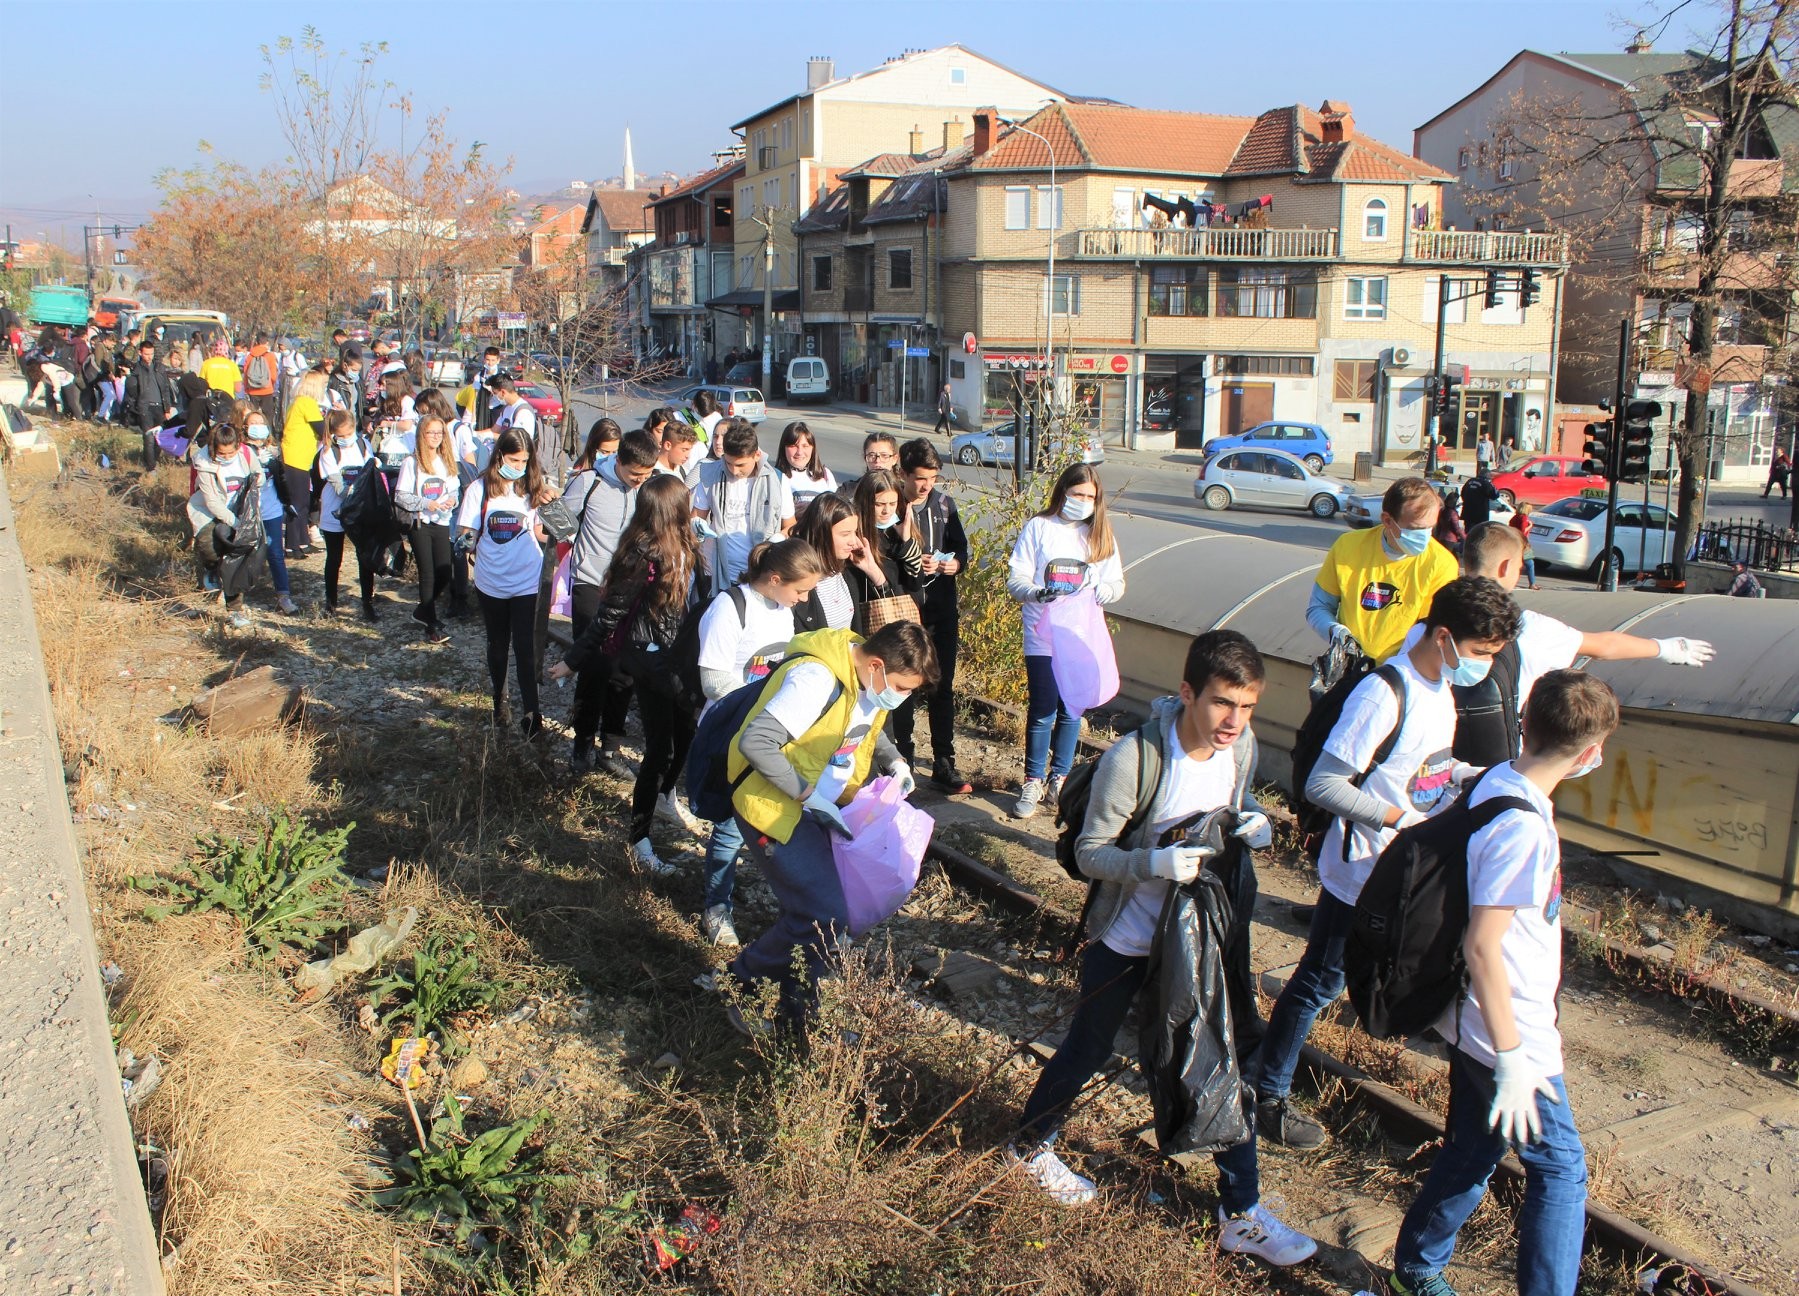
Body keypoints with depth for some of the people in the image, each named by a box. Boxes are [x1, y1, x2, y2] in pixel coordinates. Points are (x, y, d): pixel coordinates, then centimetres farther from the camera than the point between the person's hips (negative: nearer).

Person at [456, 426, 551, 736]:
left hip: (527, 581, -1)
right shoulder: (480, 488, -7)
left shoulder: (532, 487, -2)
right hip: (491, 582, 1)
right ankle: (500, 701, 36)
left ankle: (531, 713, -2)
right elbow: (465, 532, -5)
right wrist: (466, 539, -24)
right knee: (497, 644, 18)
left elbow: (538, 532, 6)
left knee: (525, 647, -5)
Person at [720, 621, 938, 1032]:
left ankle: (796, 1012, 24)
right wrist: (808, 794, -26)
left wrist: (893, 761, 4)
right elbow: (755, 742, -31)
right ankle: (744, 989, 8)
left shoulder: (871, 679, 1)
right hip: (775, 807, -9)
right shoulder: (817, 679, -27)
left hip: (822, 808, 9)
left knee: (829, 913, 8)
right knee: (824, 919, -13)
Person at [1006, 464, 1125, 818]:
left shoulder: (1101, 535, 8)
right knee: (1042, 712, -1)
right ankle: (1033, 782, 13)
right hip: (1043, 637, -3)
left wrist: (1098, 592, -17)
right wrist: (1038, 593, -27)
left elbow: (1117, 583, 5)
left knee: (1071, 712, 9)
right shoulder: (1038, 528, -1)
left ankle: (1059, 778, 24)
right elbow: (1015, 578, -6)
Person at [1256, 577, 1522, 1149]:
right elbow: (1322, 784, -26)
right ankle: (1267, 1096, 21)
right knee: (1320, 984, 6)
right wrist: (1400, 817, -27)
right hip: (1363, 877, -8)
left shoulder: (1442, 686, 2)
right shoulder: (1385, 696, -26)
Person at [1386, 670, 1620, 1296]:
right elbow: (1482, 945, -28)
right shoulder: (1523, 827, -27)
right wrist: (1511, 1058, -23)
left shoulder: (1496, 782, 1)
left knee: (1472, 1151, 22)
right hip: (1511, 1033, -9)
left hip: (1474, 1021, 9)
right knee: (1560, 1168, 7)